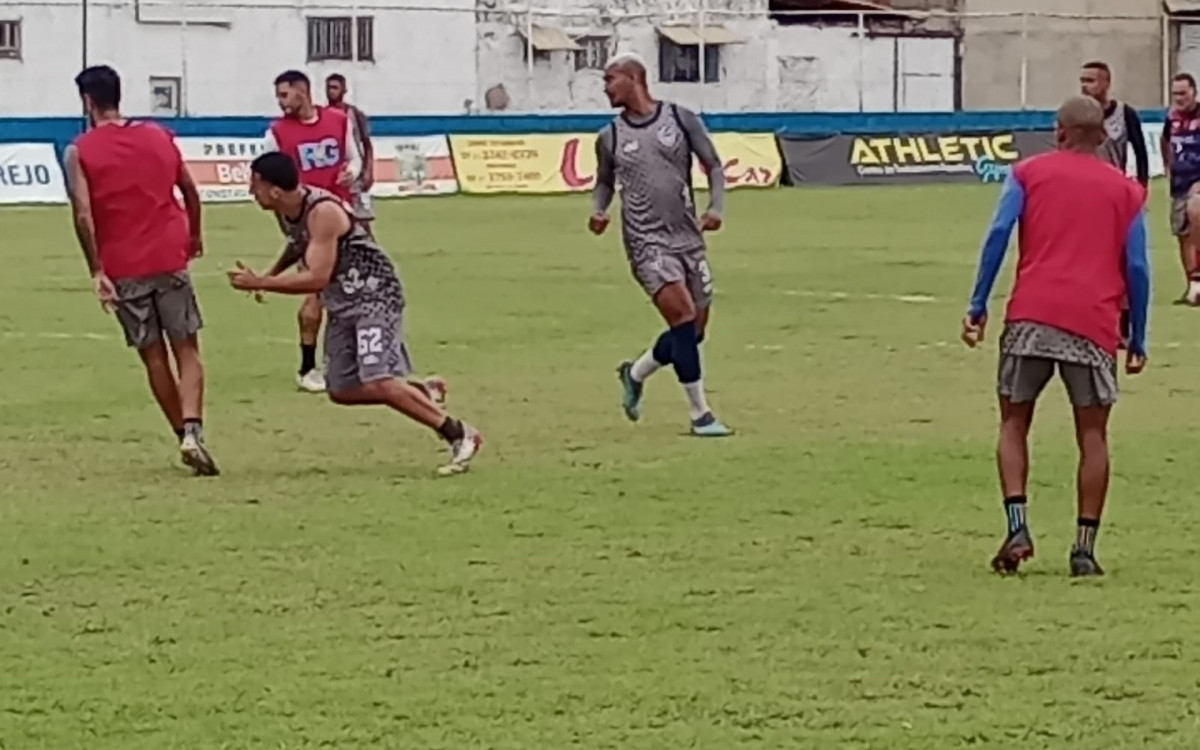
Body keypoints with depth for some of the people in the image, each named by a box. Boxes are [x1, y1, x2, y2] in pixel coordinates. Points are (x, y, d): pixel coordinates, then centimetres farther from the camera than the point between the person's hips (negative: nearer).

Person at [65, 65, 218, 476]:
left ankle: (185, 435, 11)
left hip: (122, 268, -1)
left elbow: (83, 215, -13)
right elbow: (190, 190, 13)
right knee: (187, 350, 2)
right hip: (169, 259, 1)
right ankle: (192, 431, -18)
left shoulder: (79, 152, -3)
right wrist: (194, 236, 28)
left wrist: (96, 271, -10)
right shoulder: (159, 137, 7)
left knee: (154, 356, 10)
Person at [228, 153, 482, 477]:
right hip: (343, 304, 9)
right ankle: (422, 395, 22)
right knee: (342, 390, 6)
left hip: (375, 296, -9)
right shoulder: (286, 213, 0)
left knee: (376, 382, -20)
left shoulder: (322, 212, -27)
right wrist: (269, 277, 13)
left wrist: (259, 283, -27)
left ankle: (460, 435, -12)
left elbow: (317, 278, -31)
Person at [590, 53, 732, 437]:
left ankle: (635, 374, 33)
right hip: (647, 243, -3)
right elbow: (605, 182, 19)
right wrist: (598, 211, -1)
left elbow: (713, 165, 7)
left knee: (694, 330, 7)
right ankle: (701, 416, -12)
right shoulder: (610, 137, 5)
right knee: (683, 318, -18)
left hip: (688, 238, 3)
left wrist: (716, 207, -8)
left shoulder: (680, 119, 2)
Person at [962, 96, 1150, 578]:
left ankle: (1017, 526, -6)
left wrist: (978, 305, 1)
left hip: (1031, 315, 0)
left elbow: (998, 234, 0)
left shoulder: (1029, 173, 12)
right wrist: (1138, 340, 14)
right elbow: (1136, 267, 8)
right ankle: (1085, 547, 2)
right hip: (1094, 323, 0)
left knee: (1014, 423, 12)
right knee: (1092, 434, 8)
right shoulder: (1126, 190, 14)